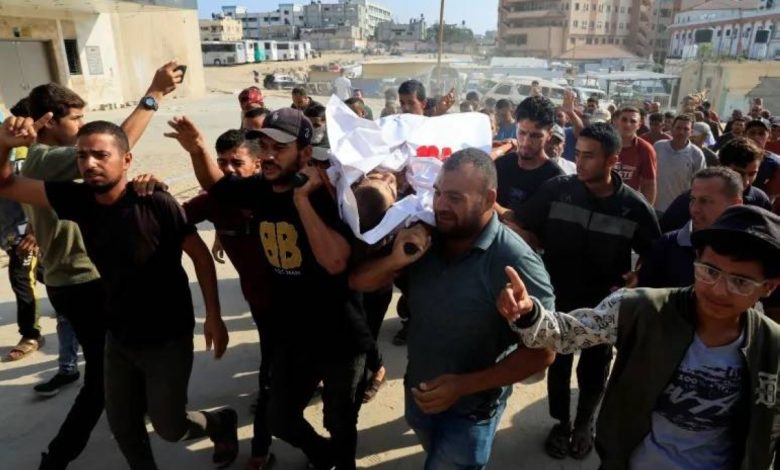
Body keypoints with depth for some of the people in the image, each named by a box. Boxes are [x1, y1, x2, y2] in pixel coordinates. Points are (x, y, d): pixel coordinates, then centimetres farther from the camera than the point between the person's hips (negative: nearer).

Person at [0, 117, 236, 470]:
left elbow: (200, 256, -15)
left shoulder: (157, 204, -24)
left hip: (167, 338, -5)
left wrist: (213, 317, -14)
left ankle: (222, 423, 39)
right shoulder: (78, 199, -9)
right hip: (119, 337, 6)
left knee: (170, 428, 8)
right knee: (123, 427, 19)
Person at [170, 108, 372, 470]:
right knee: (280, 421, 22)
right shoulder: (257, 189, -5)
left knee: (341, 425, 19)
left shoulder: (322, 196, -23)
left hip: (340, 338, -5)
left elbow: (335, 262, -38)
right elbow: (215, 184, 15)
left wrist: (302, 198, -34)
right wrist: (197, 148, -4)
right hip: (291, 335, 6)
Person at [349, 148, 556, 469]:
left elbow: (541, 352, -23)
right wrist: (394, 261, -27)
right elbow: (359, 282, -7)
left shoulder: (515, 262, -27)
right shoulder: (424, 237, -13)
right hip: (417, 394, 6)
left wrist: (464, 385, -26)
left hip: (470, 411, -5)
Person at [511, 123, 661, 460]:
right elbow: (524, 231, -9)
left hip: (604, 305, 0)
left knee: (593, 371, 19)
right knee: (558, 366, 17)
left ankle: (584, 424, 46)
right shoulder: (556, 189, -14)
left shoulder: (635, 206, -14)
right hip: (559, 299, 0)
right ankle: (561, 423, 42)